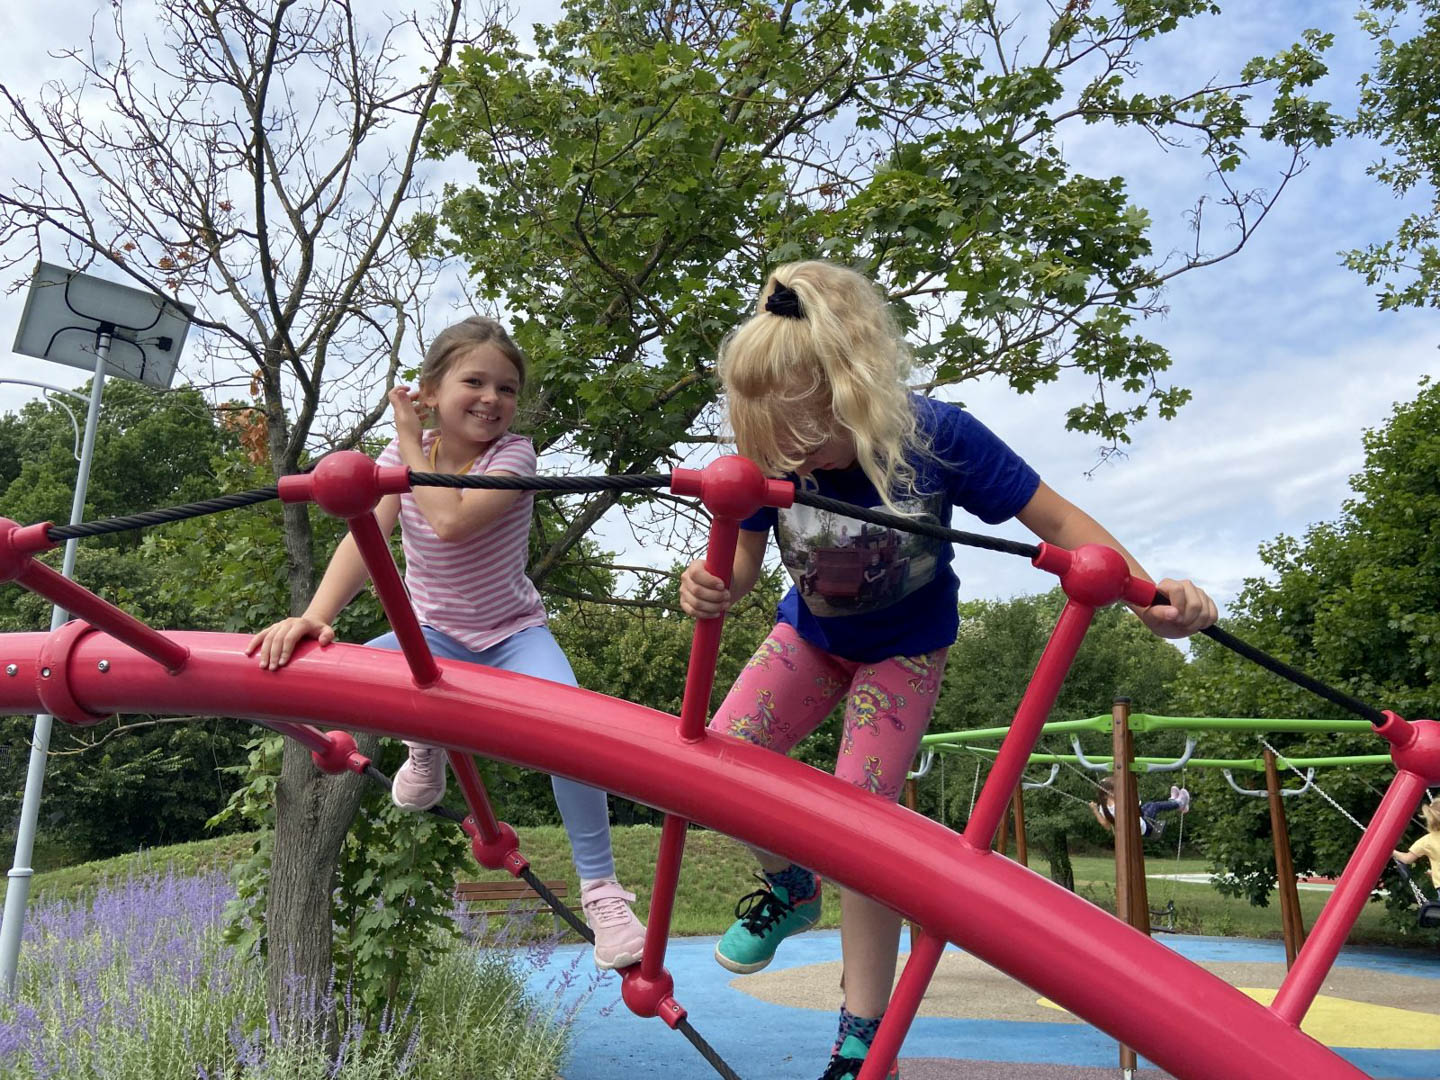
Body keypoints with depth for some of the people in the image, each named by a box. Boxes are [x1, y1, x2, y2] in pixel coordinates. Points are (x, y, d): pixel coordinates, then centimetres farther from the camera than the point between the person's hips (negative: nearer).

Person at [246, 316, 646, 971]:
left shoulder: (513, 454, -15)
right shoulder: (402, 454, -6)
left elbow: (450, 521, -33)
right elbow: (364, 537, -21)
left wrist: (412, 441, -21)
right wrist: (315, 615, -37)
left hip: (513, 632, -3)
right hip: (434, 633, 3)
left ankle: (601, 889, -12)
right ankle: (426, 744, 12)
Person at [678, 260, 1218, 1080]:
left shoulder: (937, 437, -31)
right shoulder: (772, 460, -25)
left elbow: (1060, 523, -24)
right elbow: (745, 562, -12)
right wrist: (711, 585, -37)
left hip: (902, 649, -3)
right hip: (811, 633, 3)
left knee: (861, 822, -14)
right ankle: (793, 891, 20)